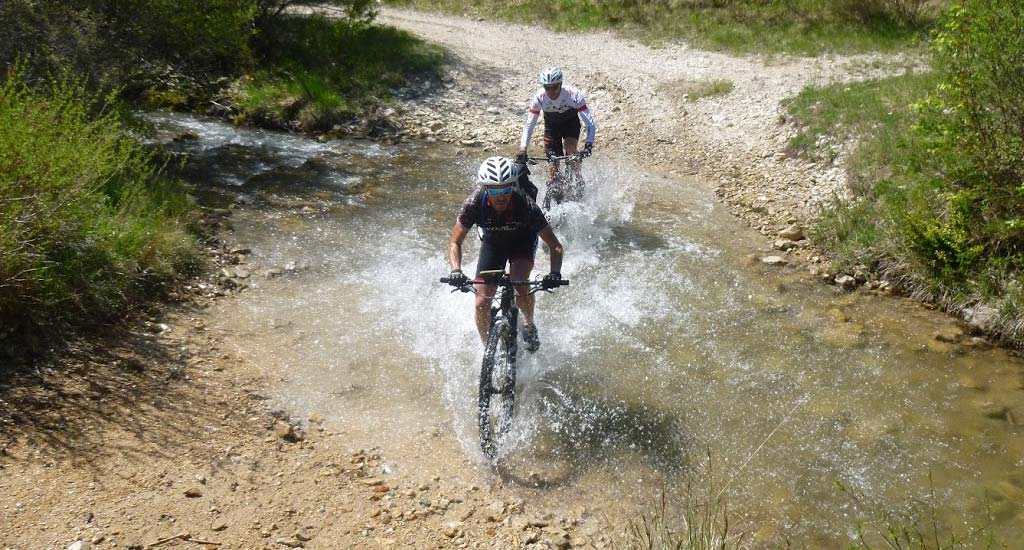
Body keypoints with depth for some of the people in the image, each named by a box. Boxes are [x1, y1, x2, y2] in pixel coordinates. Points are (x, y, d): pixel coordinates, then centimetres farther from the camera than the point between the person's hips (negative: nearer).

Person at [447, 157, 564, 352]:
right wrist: (456, 271, -43)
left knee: (520, 285, -28)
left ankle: (530, 325, 2)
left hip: (522, 240, -1)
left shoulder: (526, 205, -34)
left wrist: (554, 273, -46)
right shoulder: (475, 203, -32)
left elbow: (554, 245, -29)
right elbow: (455, 242, -25)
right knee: (482, 303, -10)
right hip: (492, 242, 2)